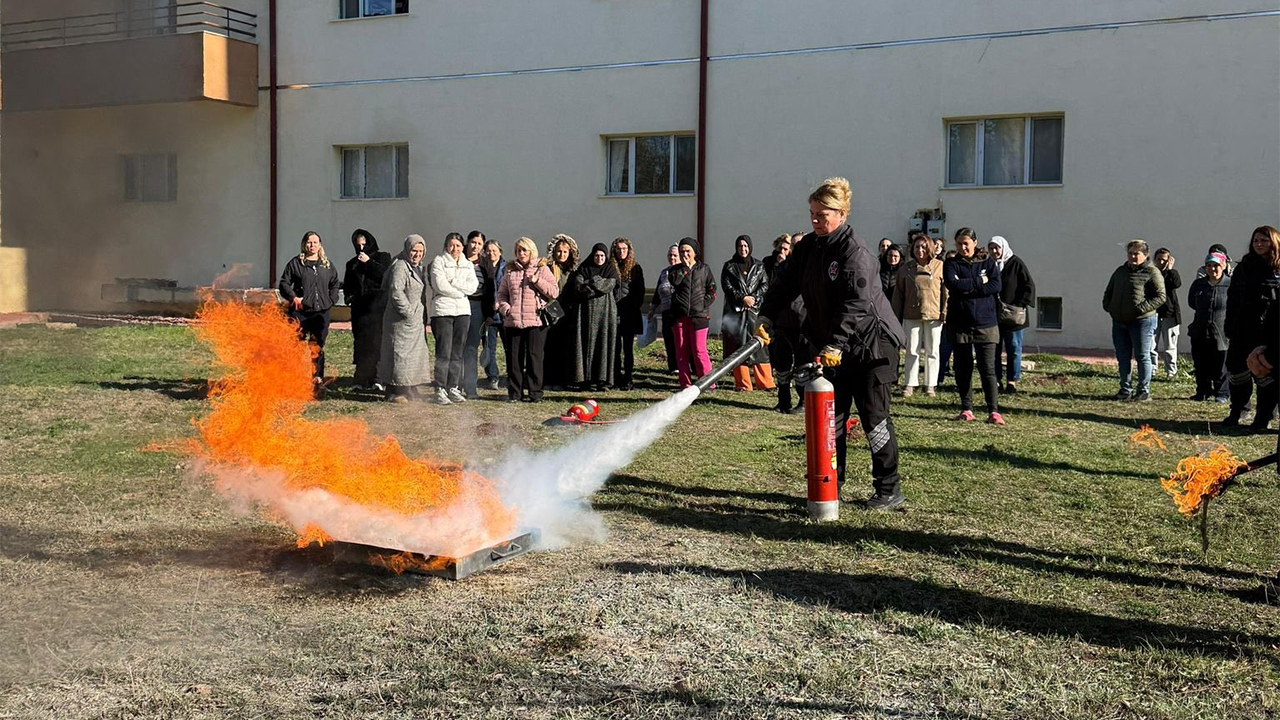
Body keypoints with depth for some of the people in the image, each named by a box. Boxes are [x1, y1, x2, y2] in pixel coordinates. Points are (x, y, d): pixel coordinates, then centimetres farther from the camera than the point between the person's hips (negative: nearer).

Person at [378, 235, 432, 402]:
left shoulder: (418, 268, 17)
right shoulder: (400, 267, -13)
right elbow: (396, 291, -23)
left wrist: (423, 316, 17)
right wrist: (408, 312, -23)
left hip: (416, 320, 10)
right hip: (401, 320, -10)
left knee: (415, 354, 12)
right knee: (400, 353, -8)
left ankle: (411, 391, 19)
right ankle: (395, 392, -5)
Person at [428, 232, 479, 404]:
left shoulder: (468, 265, 17)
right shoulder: (438, 261, 3)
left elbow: (472, 287, 2)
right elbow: (440, 285, -10)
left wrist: (452, 282, -7)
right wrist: (461, 291, -4)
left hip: (463, 311, 5)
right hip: (443, 311, -5)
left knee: (457, 353, 6)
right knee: (444, 353, -8)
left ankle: (454, 388, 12)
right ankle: (440, 390, -5)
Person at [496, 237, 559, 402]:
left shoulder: (542, 269, 6)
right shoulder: (510, 271, 14)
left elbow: (554, 292, -1)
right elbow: (501, 294, 18)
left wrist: (537, 281, -11)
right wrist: (505, 308, 0)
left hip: (536, 321, -3)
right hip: (513, 321, 3)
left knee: (534, 357, -2)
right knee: (514, 358, 4)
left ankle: (535, 393, 4)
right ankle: (514, 393, 12)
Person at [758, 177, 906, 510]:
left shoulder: (855, 252, -19)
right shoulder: (807, 247, 5)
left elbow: (855, 304, -29)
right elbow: (785, 284, 4)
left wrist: (836, 344, -37)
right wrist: (766, 318, -12)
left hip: (871, 344, -7)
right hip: (834, 348, 7)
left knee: (873, 416, -1)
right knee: (830, 417, 7)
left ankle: (889, 489, 10)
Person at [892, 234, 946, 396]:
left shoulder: (940, 266, -1)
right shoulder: (906, 268, 6)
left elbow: (946, 291, -1)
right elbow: (898, 293, 8)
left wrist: (945, 313, -7)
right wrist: (897, 316, 5)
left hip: (933, 316, -2)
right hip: (911, 316, 2)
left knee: (932, 351, 7)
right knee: (912, 351, 5)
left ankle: (931, 385, 15)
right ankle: (910, 384, 11)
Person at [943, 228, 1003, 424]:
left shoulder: (988, 263, 9)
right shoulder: (951, 264, 6)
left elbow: (996, 286, -7)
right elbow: (952, 284, -13)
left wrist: (968, 289, -12)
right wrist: (979, 281, -10)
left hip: (985, 324, -1)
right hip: (959, 324, 1)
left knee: (988, 369, -5)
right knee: (963, 369, 7)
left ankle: (993, 411, -5)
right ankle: (966, 409, 15)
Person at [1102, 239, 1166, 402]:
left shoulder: (1152, 273, -5)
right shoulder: (1120, 271, 15)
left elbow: (1160, 297, -12)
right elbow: (1108, 292, 25)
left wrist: (1141, 308, -19)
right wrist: (1107, 306, 8)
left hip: (1141, 321, -7)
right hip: (1119, 321, 7)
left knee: (1142, 356, 0)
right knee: (1123, 357, 10)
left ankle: (1144, 391, 6)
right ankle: (1126, 390, 18)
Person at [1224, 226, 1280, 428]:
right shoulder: (1243, 267, 9)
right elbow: (1232, 298, 10)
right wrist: (1230, 326, 5)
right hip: (1244, 328, 4)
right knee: (1236, 369, 5)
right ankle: (1237, 412, 20)